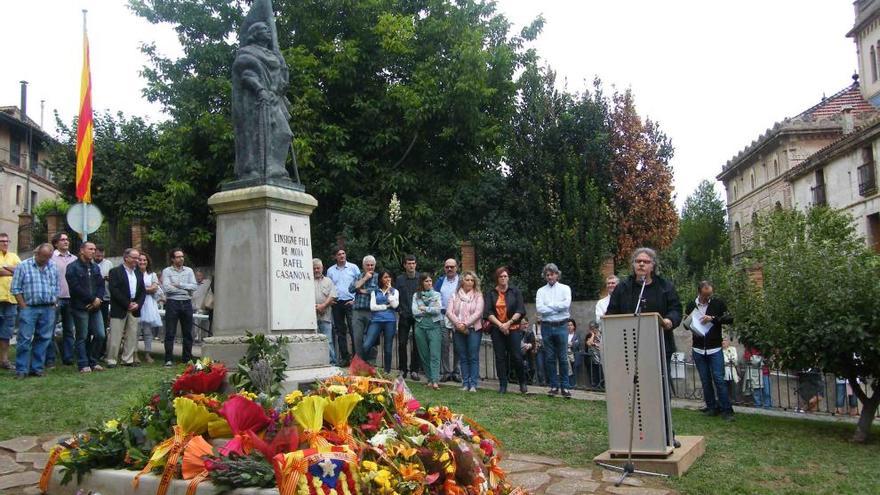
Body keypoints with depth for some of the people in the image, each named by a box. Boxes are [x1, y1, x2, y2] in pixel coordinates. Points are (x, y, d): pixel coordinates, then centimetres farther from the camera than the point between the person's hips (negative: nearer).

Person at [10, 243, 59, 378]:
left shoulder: (53, 268, 12)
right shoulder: (23, 266, 0)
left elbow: (57, 288, 15)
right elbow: (16, 289, -2)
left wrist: (53, 305, 6)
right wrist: (24, 307, -7)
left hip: (48, 310, 4)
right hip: (29, 308, -4)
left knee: (43, 339, 6)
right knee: (24, 339, -4)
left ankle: (37, 368, 15)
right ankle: (21, 370, 2)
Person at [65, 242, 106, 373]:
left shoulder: (95, 267, 17)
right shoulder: (73, 267, -6)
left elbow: (101, 284, 12)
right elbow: (76, 288, -15)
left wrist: (98, 298, -7)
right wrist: (92, 299, -13)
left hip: (95, 307, 6)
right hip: (80, 308, -6)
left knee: (100, 335, 3)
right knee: (82, 337, 0)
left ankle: (93, 361, 17)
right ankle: (83, 365, 7)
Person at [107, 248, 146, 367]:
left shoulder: (138, 273, 15)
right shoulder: (115, 272, -4)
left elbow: (143, 291, 14)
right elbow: (114, 290, -13)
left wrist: (138, 304, -2)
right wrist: (127, 304, -14)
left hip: (134, 309, 6)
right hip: (119, 309, -6)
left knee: (132, 335, 7)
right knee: (115, 336, -3)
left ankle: (128, 359, 15)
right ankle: (111, 361, 4)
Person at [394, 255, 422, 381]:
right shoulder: (399, 279, 5)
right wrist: (398, 309, 0)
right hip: (404, 316, 1)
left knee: (417, 344, 3)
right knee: (402, 343, 2)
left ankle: (414, 370, 12)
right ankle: (403, 369, 13)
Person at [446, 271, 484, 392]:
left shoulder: (478, 296, 4)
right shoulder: (455, 296, 11)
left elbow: (478, 313, -7)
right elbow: (449, 312, 1)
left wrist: (466, 324, -14)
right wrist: (458, 324, -13)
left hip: (474, 329, -2)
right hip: (458, 330, 3)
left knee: (473, 357, -5)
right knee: (462, 357, 5)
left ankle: (473, 384, -3)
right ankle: (465, 383, 10)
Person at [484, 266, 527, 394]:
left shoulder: (515, 292, 6)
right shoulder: (490, 293, 7)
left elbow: (520, 310, -1)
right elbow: (487, 312, -1)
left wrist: (508, 323, -11)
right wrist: (500, 324, -12)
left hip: (513, 328, -1)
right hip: (497, 329, 1)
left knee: (516, 356, -4)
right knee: (500, 357, 2)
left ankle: (523, 383, 14)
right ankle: (502, 385, 9)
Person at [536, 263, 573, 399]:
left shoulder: (565, 288, 5)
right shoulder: (541, 291, 8)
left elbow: (566, 304, -12)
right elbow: (539, 308, -7)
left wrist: (549, 306, -7)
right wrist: (558, 308, -8)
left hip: (561, 326, -2)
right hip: (546, 326, 2)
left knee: (563, 358, -1)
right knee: (550, 358, 6)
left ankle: (565, 387, 6)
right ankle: (554, 386, 14)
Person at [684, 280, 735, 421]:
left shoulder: (718, 303, -2)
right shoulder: (691, 305, 4)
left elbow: (730, 319, -7)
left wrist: (713, 318, -19)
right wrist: (692, 328, -7)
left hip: (715, 349, -3)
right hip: (698, 350, 3)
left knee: (719, 379, -6)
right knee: (705, 380, 8)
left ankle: (726, 409, 0)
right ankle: (712, 407, 18)